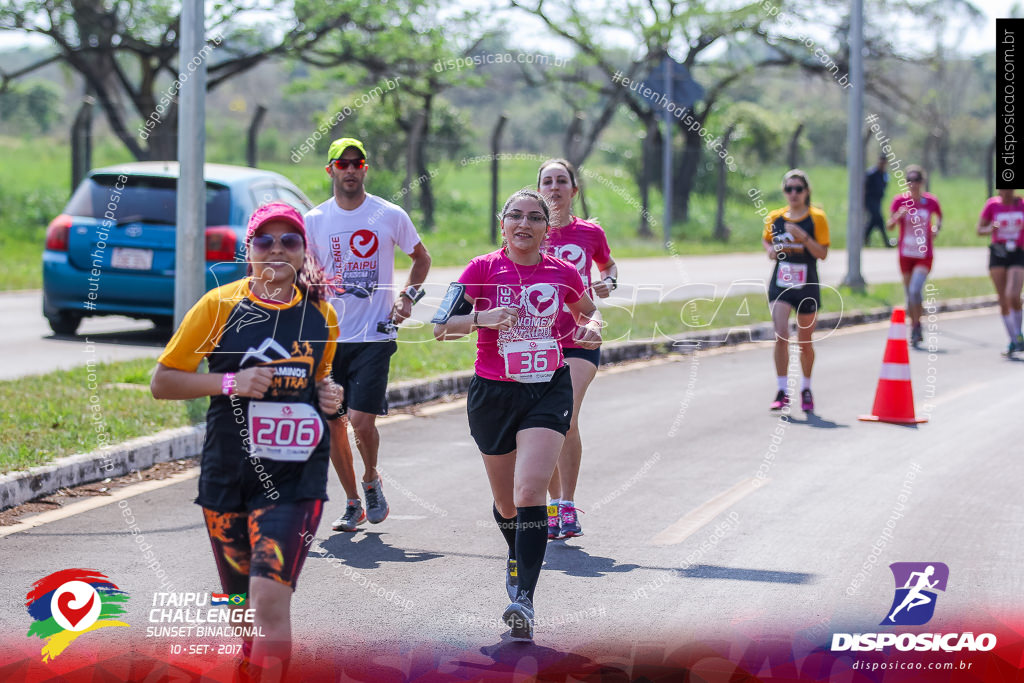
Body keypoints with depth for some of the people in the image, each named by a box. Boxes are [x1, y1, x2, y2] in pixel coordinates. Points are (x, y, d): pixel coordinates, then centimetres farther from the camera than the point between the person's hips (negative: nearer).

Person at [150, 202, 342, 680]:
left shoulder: (320, 314, 5)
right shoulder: (220, 305, -4)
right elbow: (162, 381, -2)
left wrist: (329, 394, 1)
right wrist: (231, 382, -15)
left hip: (295, 479, 0)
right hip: (227, 475, 0)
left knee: (270, 602, -18)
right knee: (243, 608, 12)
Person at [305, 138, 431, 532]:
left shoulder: (390, 215, 1)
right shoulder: (314, 220, 4)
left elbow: (421, 258, 16)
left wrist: (407, 298, 3)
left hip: (375, 336, -2)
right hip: (329, 336, 2)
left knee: (361, 420, -13)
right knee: (334, 423, 4)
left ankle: (371, 480, 16)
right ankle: (352, 504, 19)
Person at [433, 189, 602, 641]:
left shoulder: (562, 273, 1)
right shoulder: (482, 269, -6)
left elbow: (587, 311, 22)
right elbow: (441, 327, -10)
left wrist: (592, 328, -1)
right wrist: (483, 317, -27)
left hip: (549, 389, 0)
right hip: (493, 394, 0)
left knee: (530, 490, -19)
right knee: (507, 505, 13)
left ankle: (524, 598, -21)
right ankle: (519, 558, 47)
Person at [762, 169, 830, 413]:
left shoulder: (816, 218, -4)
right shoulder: (774, 218, 4)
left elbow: (822, 253, -10)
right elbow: (766, 239, 22)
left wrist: (803, 237, -23)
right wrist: (770, 249, 1)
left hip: (807, 286, -1)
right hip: (780, 284, 1)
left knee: (805, 342, 10)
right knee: (781, 335, -16)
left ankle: (806, 389, 31)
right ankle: (783, 391, -12)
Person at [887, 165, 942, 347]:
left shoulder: (930, 201, -3)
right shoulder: (900, 200, -3)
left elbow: (939, 217, 17)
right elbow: (889, 226, -6)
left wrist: (936, 228, -4)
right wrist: (898, 216, -26)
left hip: (924, 256, -2)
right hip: (906, 255, 2)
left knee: (915, 290, -20)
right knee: (910, 294, 8)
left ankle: (918, 325, -5)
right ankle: (914, 329, 22)